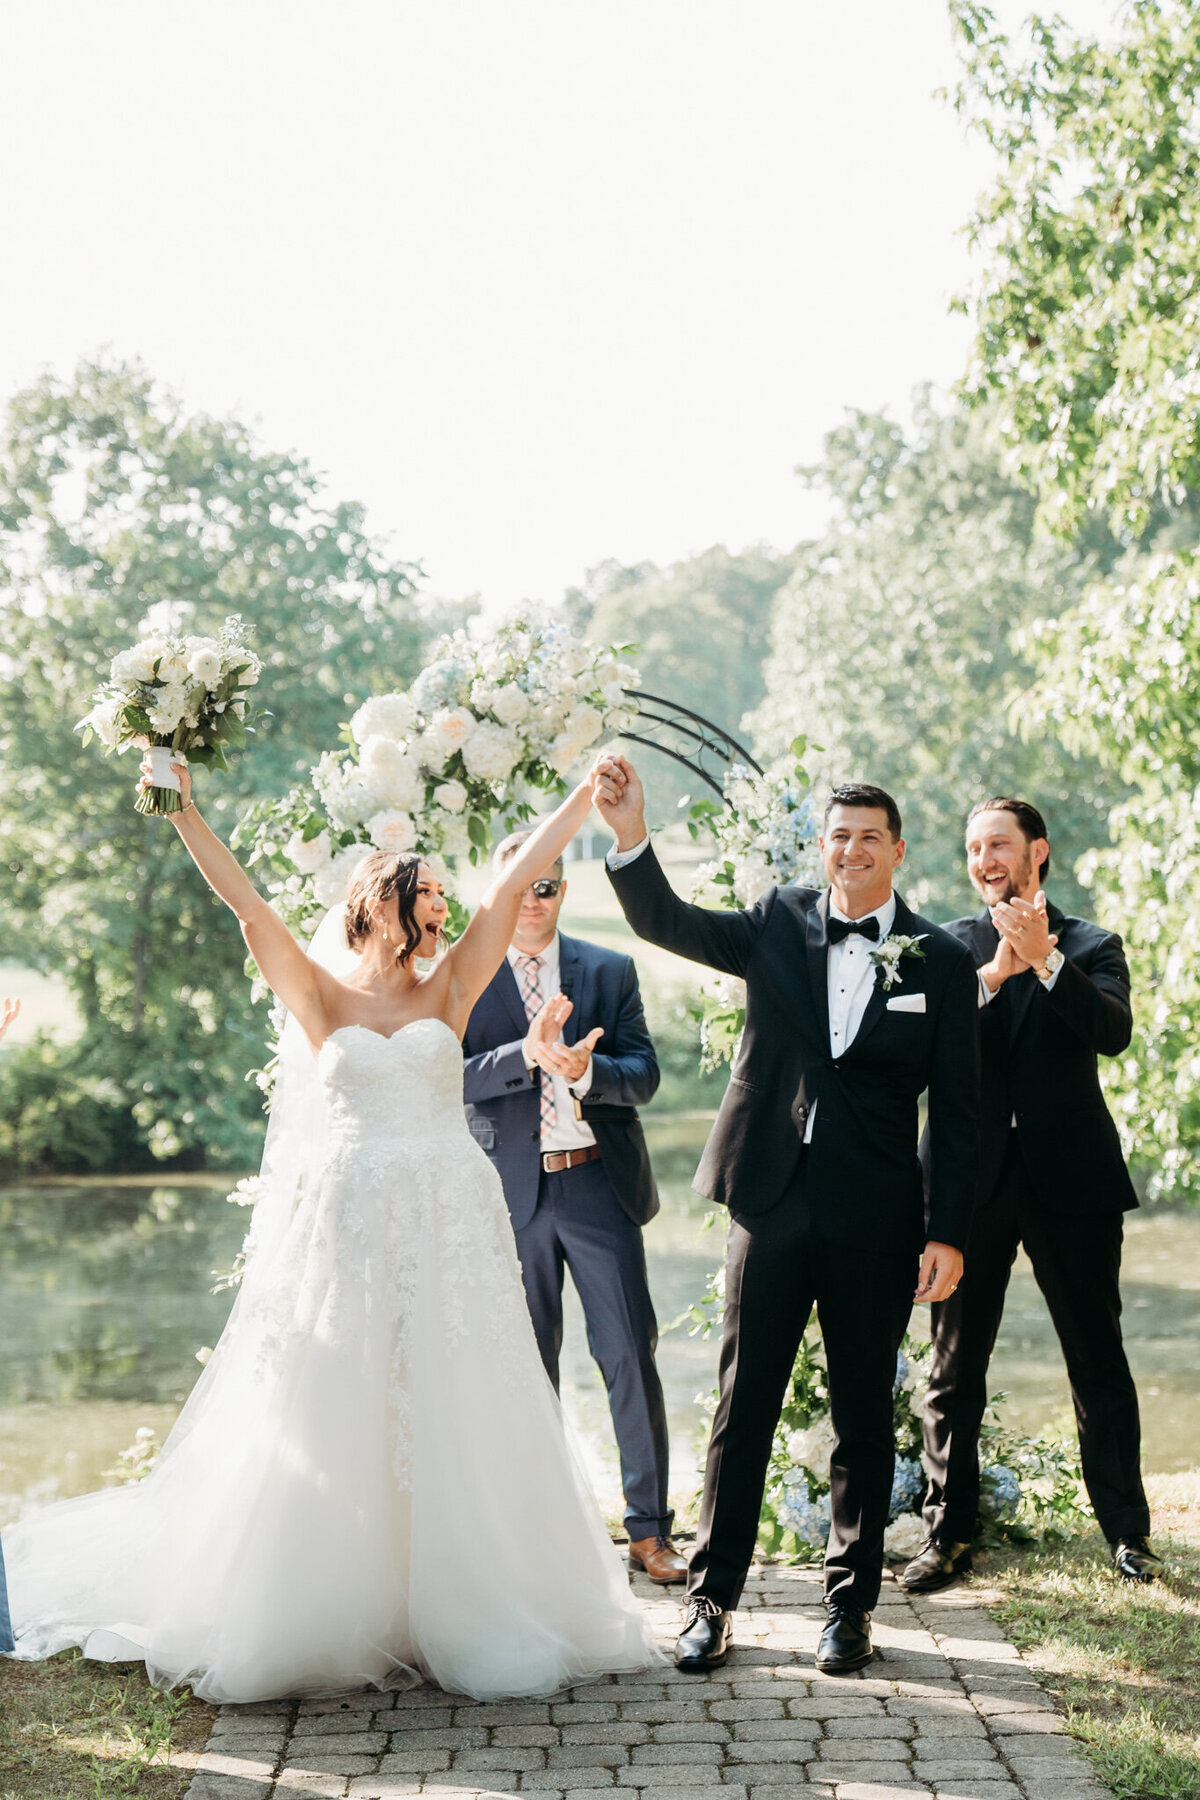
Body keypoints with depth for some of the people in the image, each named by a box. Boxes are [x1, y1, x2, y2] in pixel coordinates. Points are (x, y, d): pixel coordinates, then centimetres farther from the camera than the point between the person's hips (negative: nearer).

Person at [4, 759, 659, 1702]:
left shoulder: (449, 988, 9)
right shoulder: (322, 994, 4)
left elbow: (513, 884, 4)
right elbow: (246, 905, -6)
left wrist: (591, 791, 1)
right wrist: (185, 811, -15)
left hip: (446, 1229, 2)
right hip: (347, 1226, -2)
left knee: (451, 1420, 3)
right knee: (337, 1425, 2)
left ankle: (457, 1612, 12)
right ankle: (332, 1616, 12)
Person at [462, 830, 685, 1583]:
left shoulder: (611, 971, 8)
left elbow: (645, 1074, 0)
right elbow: (456, 1077, -8)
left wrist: (584, 1069, -21)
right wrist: (526, 1052, -24)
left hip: (599, 1186, 0)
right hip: (512, 1190, 0)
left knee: (632, 1356, -1)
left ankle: (651, 1529, 8)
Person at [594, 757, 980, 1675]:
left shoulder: (941, 961, 1)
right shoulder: (778, 925, 4)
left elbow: (956, 1111, 1)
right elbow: (667, 922, -8)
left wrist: (949, 1233, -4)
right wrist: (631, 837, -26)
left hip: (874, 1222, -1)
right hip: (773, 1205, 1)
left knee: (863, 1419, 10)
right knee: (743, 1408, 6)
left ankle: (851, 1605, 23)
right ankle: (713, 1599, 17)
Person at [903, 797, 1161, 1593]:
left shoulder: (1090, 947, 5)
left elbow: (1114, 1031, -14)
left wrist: (1045, 961, -26)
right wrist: (993, 973, -23)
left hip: (1071, 1177, -1)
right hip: (972, 1179, 1)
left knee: (1100, 1364, 6)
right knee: (955, 1369, 6)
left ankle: (1129, 1532, 18)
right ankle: (949, 1534, 16)